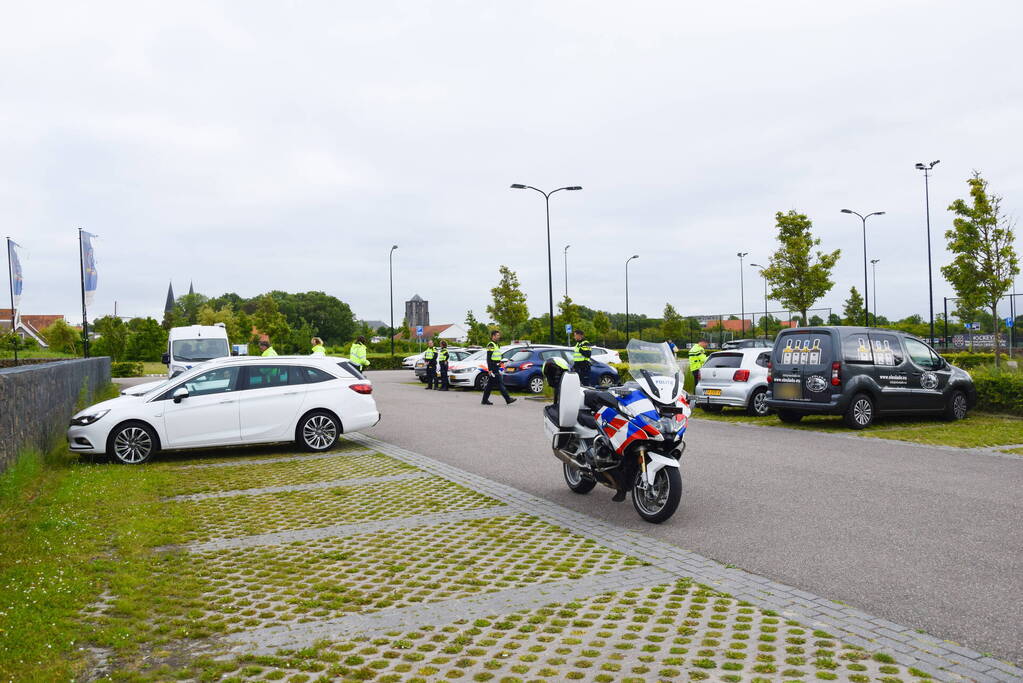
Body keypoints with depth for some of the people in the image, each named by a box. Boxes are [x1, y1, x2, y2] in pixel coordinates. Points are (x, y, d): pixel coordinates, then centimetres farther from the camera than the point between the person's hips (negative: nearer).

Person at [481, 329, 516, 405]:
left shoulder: (495, 345, 19)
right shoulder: (490, 345, -12)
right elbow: (488, 358, -17)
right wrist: (490, 369, -22)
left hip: (496, 368, 10)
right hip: (493, 368, -10)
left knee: (490, 385, 11)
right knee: (500, 383, -9)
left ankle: (485, 400, 15)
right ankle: (508, 399, -10)